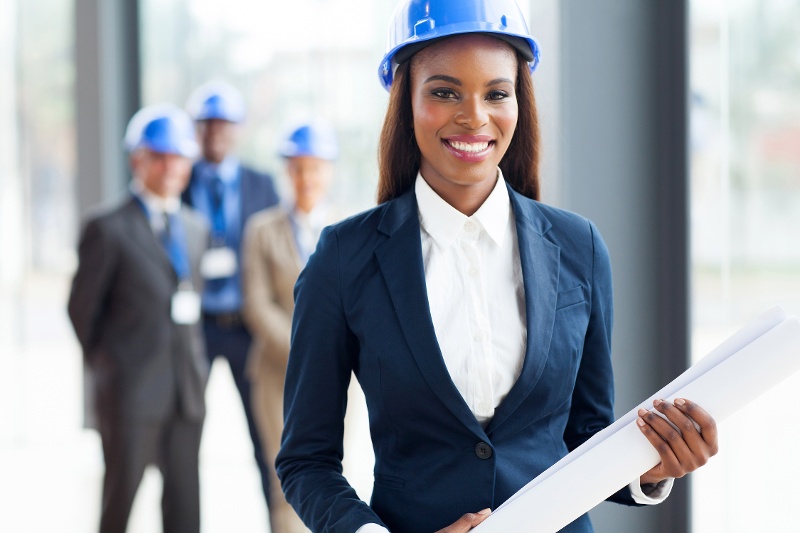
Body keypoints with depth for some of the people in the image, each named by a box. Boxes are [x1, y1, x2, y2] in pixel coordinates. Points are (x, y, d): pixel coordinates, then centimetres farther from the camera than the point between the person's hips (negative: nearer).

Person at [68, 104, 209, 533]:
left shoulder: (196, 228, 14)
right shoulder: (108, 229, -5)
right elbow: (82, 308, -1)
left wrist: (195, 364, 12)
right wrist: (105, 365, 4)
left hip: (187, 390, 5)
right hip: (132, 391, -5)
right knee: (120, 497, 3)